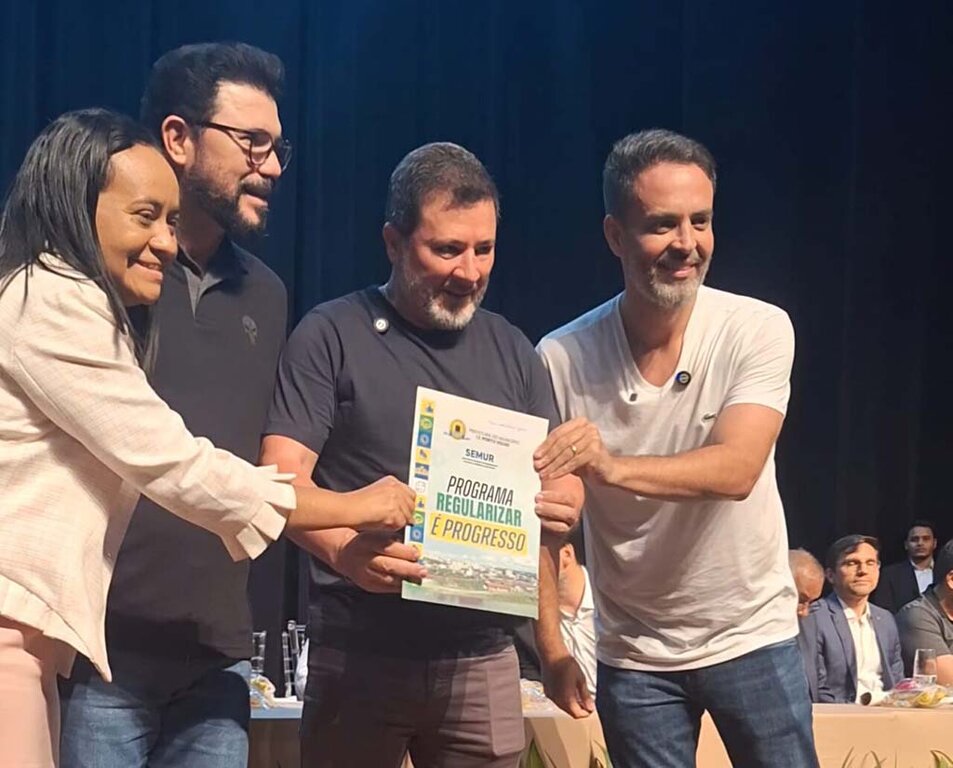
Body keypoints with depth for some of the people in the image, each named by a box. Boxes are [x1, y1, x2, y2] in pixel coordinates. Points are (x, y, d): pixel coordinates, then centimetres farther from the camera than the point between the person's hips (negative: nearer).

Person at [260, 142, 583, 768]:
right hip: (358, 655, -4)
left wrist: (565, 505, -9)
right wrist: (344, 549, -29)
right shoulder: (332, 336, -2)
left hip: (484, 657, 4)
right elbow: (283, 477, -9)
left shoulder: (512, 351, 13)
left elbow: (560, 476, 16)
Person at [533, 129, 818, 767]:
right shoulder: (561, 359, -10)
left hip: (752, 636, 0)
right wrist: (551, 647, -11)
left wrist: (612, 467, -40)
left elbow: (736, 470, -25)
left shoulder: (759, 330, -12)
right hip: (635, 658, 1)